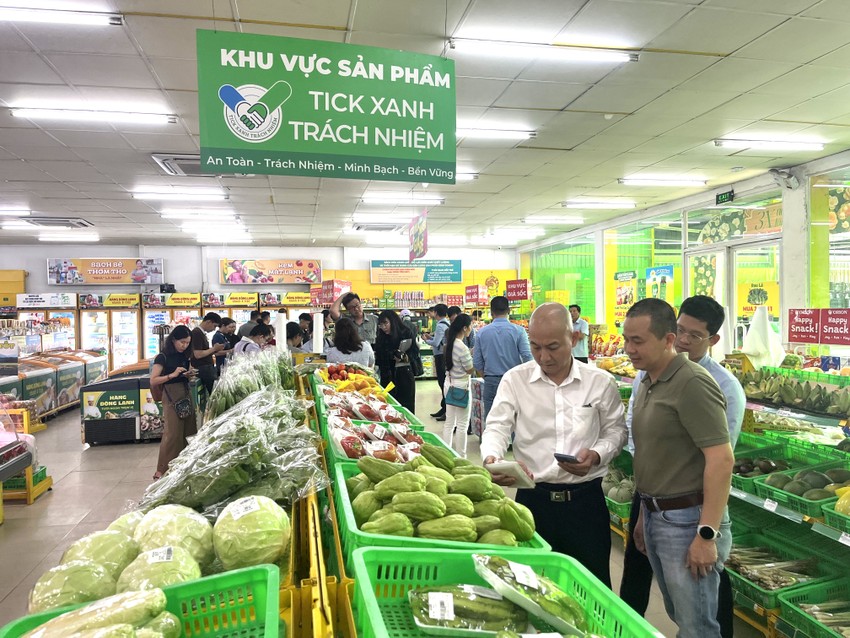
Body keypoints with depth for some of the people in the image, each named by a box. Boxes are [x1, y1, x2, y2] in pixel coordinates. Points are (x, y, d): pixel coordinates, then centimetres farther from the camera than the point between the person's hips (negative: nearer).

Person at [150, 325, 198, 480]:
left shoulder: (185, 356, 11)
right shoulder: (162, 357, -8)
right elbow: (153, 381, -12)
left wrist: (190, 374, 2)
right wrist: (172, 375, -22)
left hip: (186, 394, 7)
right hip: (171, 396, -7)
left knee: (189, 432, 6)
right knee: (172, 433, -11)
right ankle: (160, 471, -4)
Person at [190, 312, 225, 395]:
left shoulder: (202, 333, 14)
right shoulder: (197, 333, -15)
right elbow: (198, 355, -20)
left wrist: (215, 350, 1)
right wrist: (214, 348, -11)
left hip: (207, 368, 9)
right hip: (203, 369, -9)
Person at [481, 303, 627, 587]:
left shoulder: (601, 382, -1)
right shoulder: (514, 379, -2)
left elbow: (616, 431, 8)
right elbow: (497, 427, -6)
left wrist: (597, 456, -11)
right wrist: (491, 459, -26)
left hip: (585, 498, 0)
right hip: (533, 498, 0)